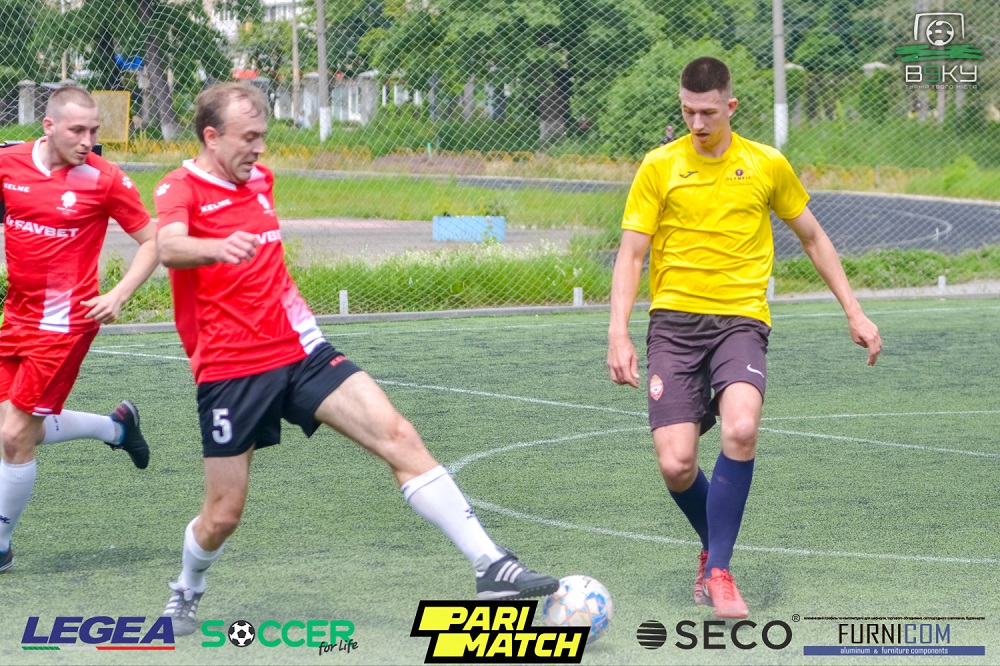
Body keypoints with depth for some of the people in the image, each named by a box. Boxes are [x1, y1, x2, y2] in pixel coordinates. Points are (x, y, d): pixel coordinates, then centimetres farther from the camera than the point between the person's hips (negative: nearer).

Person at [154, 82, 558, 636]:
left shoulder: (259, 179, 11)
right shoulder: (179, 189, -10)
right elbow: (169, 247, -34)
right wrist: (218, 247, -54)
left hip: (300, 350, 5)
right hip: (229, 371, -5)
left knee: (399, 438, -12)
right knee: (223, 515, 2)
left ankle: (489, 565, -14)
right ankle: (186, 592, 35)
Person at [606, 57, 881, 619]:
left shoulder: (767, 165, 6)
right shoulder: (660, 166, 2)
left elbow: (813, 238, 18)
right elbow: (631, 253, 2)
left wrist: (855, 313, 16)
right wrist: (619, 333, -11)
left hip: (741, 319, 0)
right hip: (675, 320, 0)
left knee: (741, 430, -29)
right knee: (676, 465, -13)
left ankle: (718, 570, -15)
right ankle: (714, 544, 21)